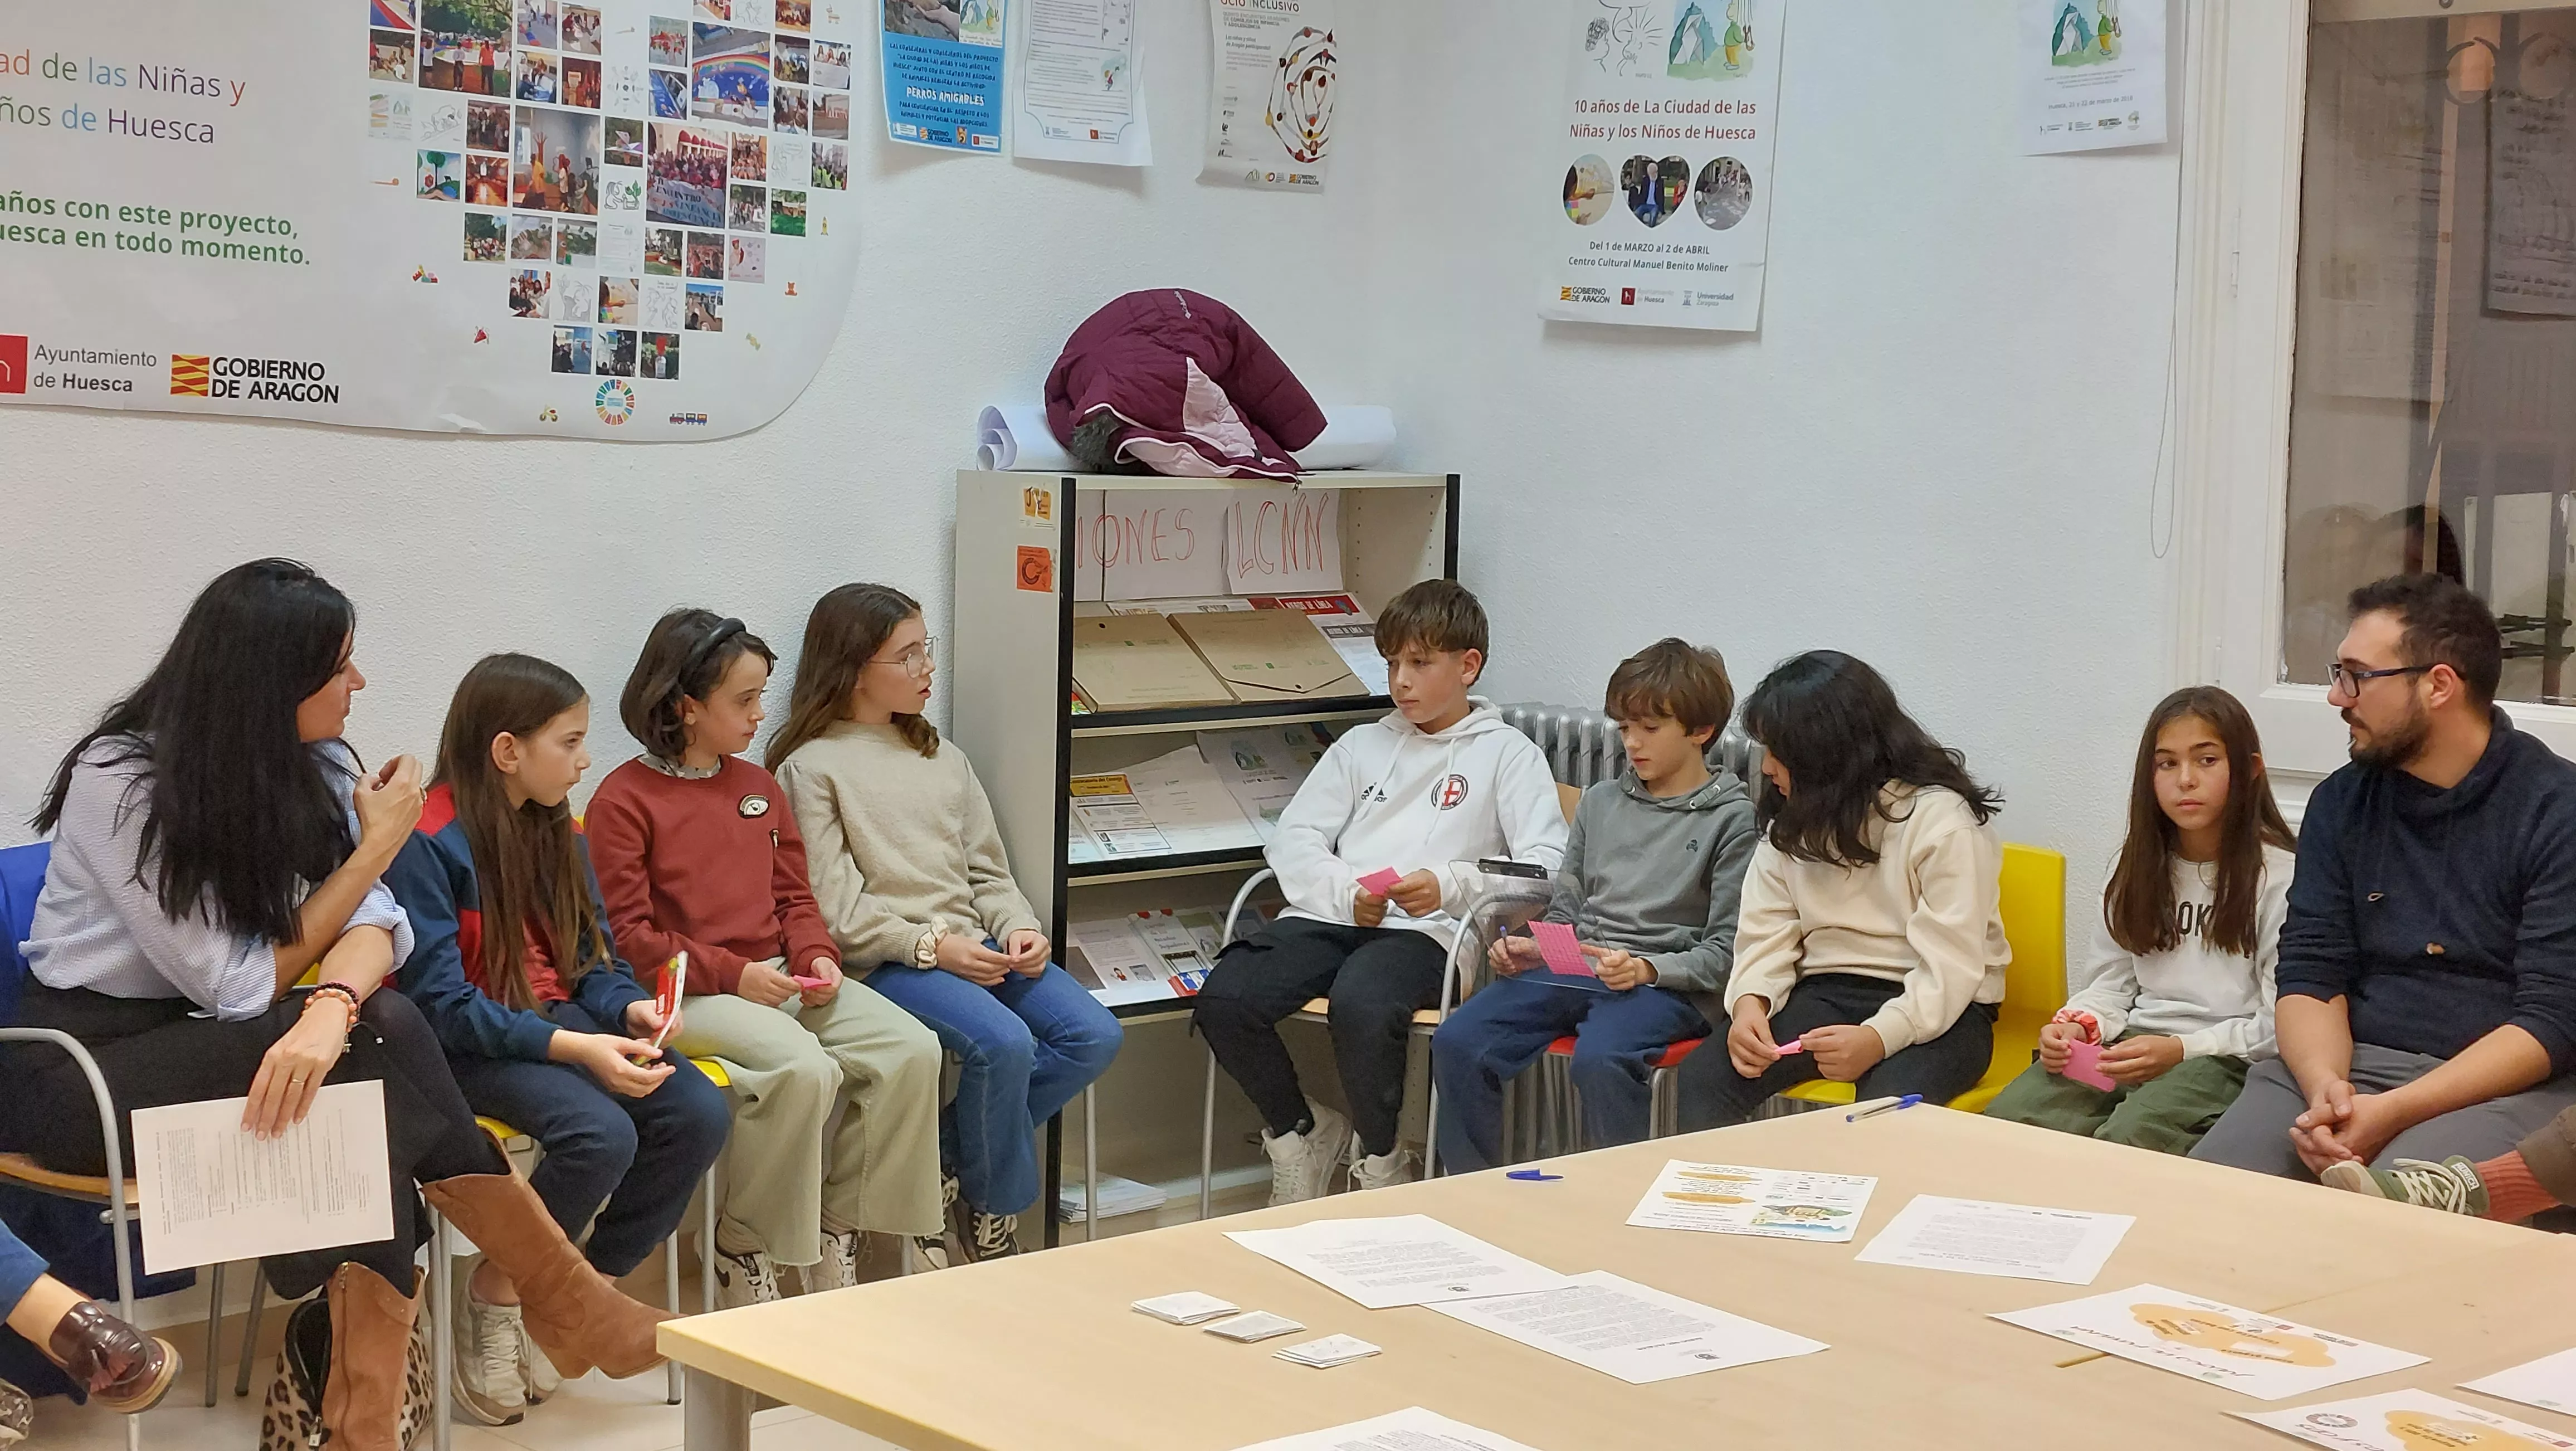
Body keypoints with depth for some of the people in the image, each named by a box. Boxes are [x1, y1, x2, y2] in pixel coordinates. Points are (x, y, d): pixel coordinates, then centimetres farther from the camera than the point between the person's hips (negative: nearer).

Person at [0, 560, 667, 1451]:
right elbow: (241, 985, -19)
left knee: (374, 1029, -28)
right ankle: (568, 1307, -17)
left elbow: (371, 922, -13)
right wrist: (376, 848, -15)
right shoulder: (120, 782, -18)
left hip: (204, 1043, 5)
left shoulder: (313, 768, 0)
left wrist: (332, 1008, -37)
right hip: (79, 1063, -5)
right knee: (373, 1043, -28)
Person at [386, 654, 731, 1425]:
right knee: (600, 1134, -32)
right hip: (473, 1047, -7)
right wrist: (572, 1048, -26)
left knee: (701, 1114, -16)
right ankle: (497, 1290, -6)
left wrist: (631, 1010, -11)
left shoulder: (557, 832, 10)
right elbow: (441, 1002, -19)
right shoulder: (427, 842, -14)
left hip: (564, 1022, 7)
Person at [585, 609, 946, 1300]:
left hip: (781, 978, 7)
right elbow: (626, 934, -9)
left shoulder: (760, 785, 19)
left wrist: (816, 956, -2)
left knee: (911, 1048, -15)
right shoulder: (624, 799, -4)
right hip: (688, 995, -7)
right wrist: (732, 975, -17)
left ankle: (839, 1233, -3)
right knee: (803, 1067, -33)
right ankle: (747, 1251, -14)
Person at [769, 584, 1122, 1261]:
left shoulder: (942, 756, 21)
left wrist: (1019, 928, -3)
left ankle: (947, 1155, -2)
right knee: (1003, 1044, -31)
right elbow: (834, 911, -8)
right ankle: (992, 1212, -7)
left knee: (1094, 1036, -14)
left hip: (975, 946, 7)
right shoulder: (811, 768, 0)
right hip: (887, 963, -7)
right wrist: (931, 946, -16)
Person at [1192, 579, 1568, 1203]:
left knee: (1360, 1004, -38)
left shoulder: (1506, 754, 12)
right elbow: (1293, 840, 15)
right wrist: (1346, 893, -7)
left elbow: (1545, 868, -1)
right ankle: (1302, 1130, 3)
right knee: (1224, 1000, -24)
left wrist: (1451, 886, -18)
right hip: (1331, 917, 5)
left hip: (1425, 930, -4)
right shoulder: (1363, 744, 25)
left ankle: (1382, 1162, -11)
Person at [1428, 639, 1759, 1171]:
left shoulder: (1731, 818, 2)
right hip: (1573, 968, 6)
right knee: (1456, 1043, -18)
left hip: (1667, 984, -5)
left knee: (1599, 1060, -37)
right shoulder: (1600, 801, 20)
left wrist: (1646, 968, -17)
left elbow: (1725, 951, -3)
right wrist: (1531, 948, 2)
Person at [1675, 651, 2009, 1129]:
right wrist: (1749, 1003, -15)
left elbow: (1949, 970, -17)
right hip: (1824, 994, 5)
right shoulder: (1791, 822, 12)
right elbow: (1766, 934, 7)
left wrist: (1877, 1039, -33)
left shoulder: (1944, 822, -10)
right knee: (1702, 1078, -23)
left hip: (1934, 1012, -5)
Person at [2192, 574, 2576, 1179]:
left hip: (2503, 1080, -5)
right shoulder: (2342, 801, 11)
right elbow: (2310, 975, 7)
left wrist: (2394, 1113, -22)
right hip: (2345, 1062, 5)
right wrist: (2325, 1085, -16)